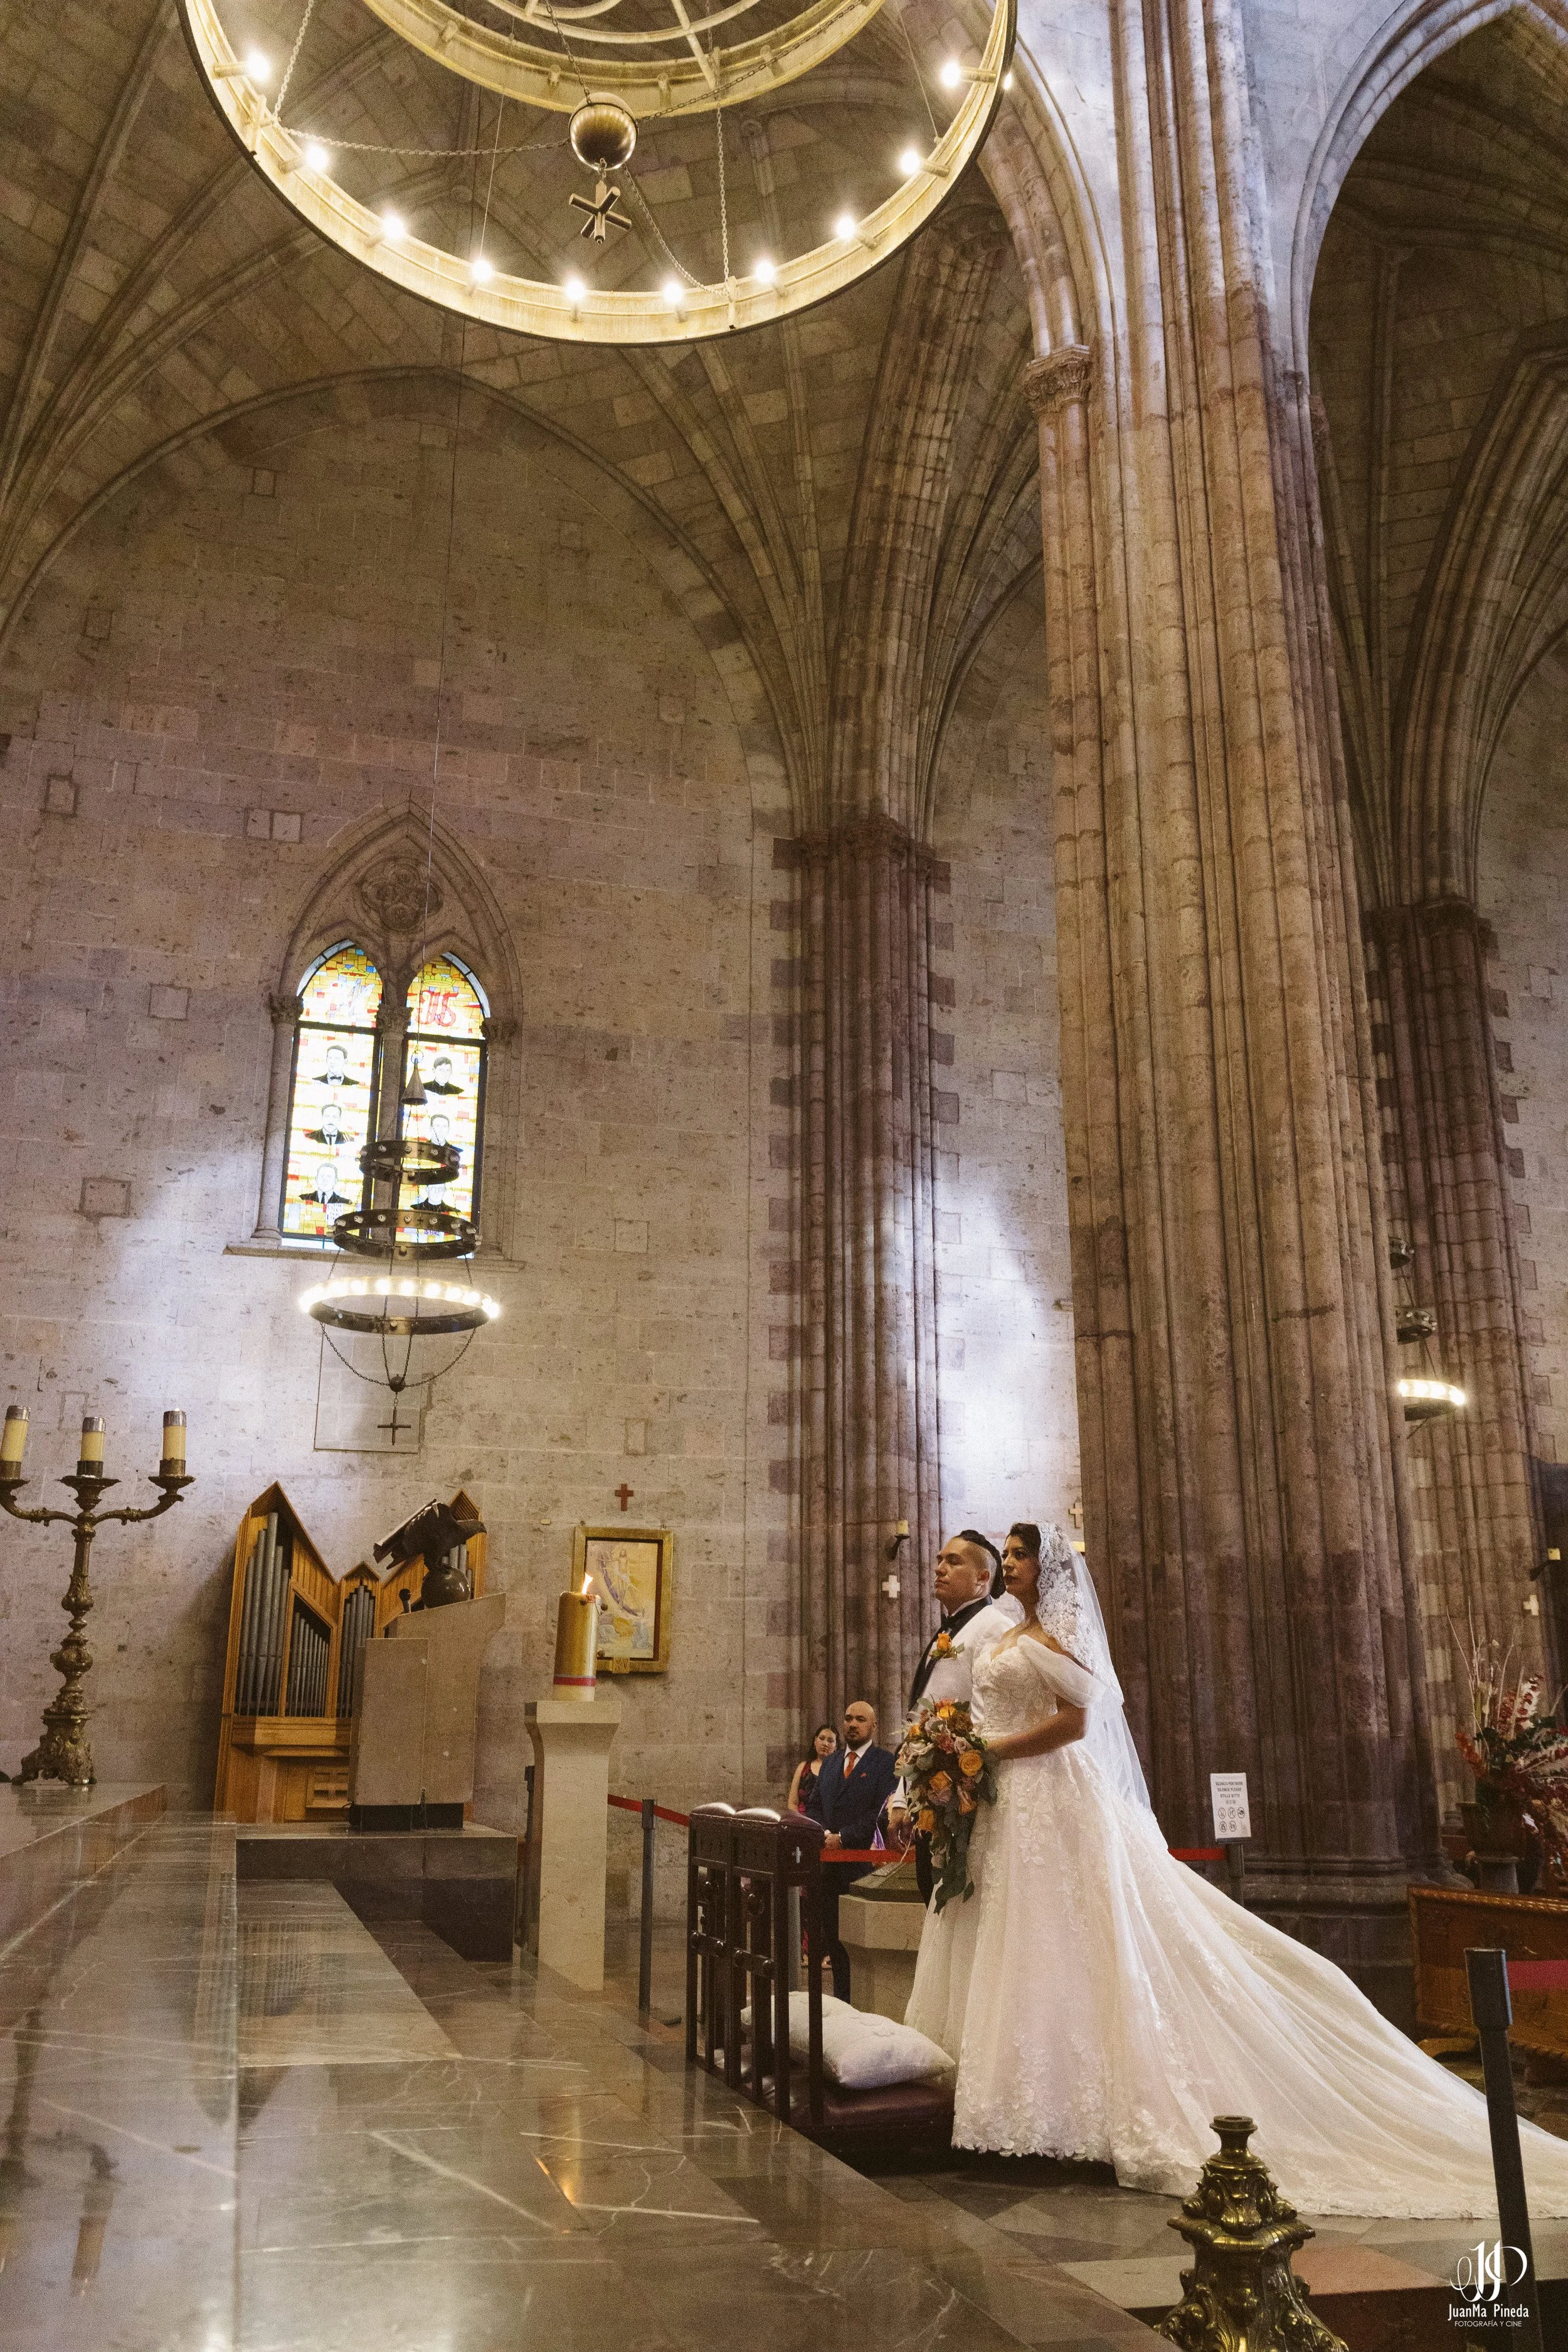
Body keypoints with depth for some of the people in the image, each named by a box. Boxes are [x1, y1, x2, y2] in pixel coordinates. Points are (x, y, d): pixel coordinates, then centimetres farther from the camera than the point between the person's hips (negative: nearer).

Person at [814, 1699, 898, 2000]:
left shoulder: (886, 1763, -4)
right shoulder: (830, 1763, 17)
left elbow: (881, 1813, -12)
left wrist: (843, 1837, -13)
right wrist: (823, 1834, -2)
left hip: (863, 1863, -6)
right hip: (830, 1861, 6)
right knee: (833, 1936, 10)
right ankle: (841, 1999, 20)